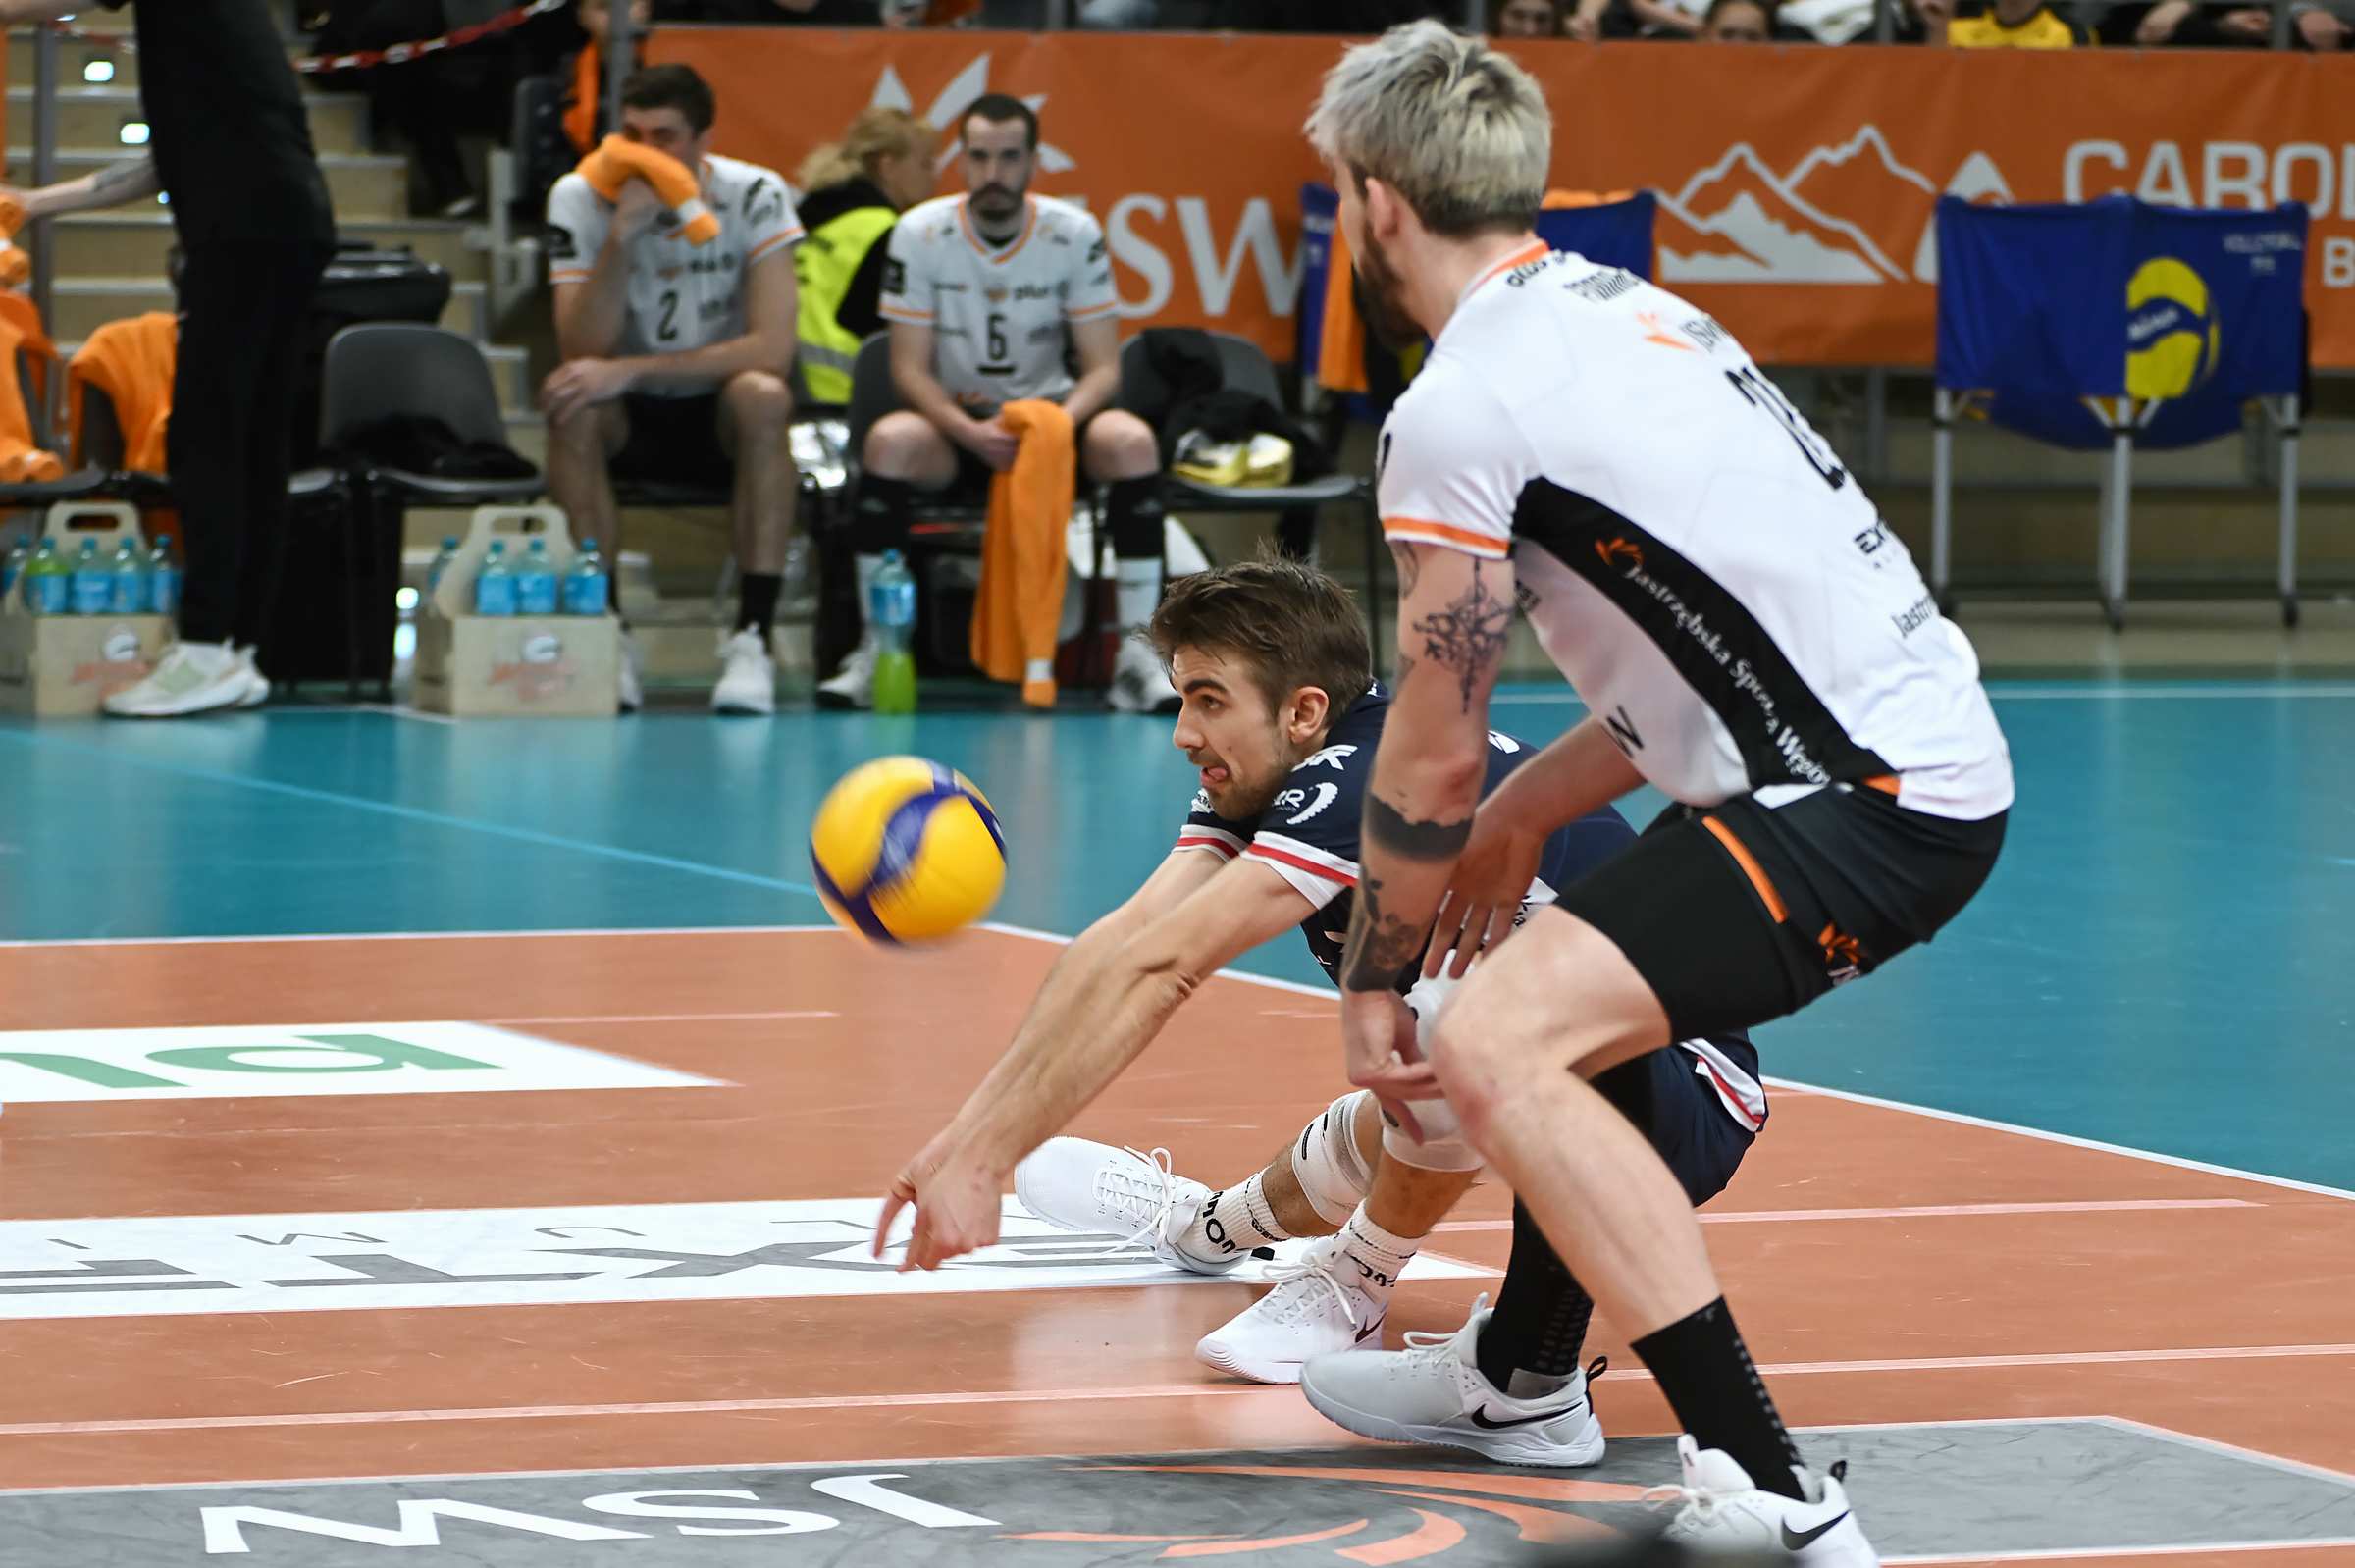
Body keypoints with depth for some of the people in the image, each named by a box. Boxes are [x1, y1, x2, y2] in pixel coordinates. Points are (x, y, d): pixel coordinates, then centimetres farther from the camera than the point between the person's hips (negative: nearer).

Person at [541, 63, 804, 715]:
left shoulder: (755, 196, -14)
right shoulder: (580, 199, -11)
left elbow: (773, 349, -25)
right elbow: (582, 353, -21)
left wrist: (632, 370, -32)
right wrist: (623, 234, -32)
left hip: (721, 417, -1)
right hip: (631, 420, 1)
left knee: (762, 396, -34)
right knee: (573, 407, -32)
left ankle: (753, 638, -32)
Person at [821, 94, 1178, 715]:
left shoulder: (1075, 234, -7)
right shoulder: (920, 233, -8)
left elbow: (1103, 367, -7)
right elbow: (909, 368, -8)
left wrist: (1060, 422, -29)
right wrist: (969, 432, -28)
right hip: (953, 421, -1)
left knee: (1132, 443, -31)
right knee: (888, 442, -34)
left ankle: (1137, 654, -26)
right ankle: (875, 648, -26)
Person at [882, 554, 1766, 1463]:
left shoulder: (1374, 777, -25)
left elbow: (1157, 972, -31)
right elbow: (1122, 946, -9)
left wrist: (983, 1156, -32)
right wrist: (967, 1141, -20)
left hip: (1690, 1103, -10)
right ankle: (1216, 1226, 58)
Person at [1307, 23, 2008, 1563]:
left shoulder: (1462, 407, -12)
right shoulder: (1622, 308, 16)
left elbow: (1433, 760, -7)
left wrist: (1372, 985, 6)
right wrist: (1519, 820, 21)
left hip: (1863, 805, -10)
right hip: (1938, 755, 10)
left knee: (1491, 1046, -22)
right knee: (1571, 997, 31)